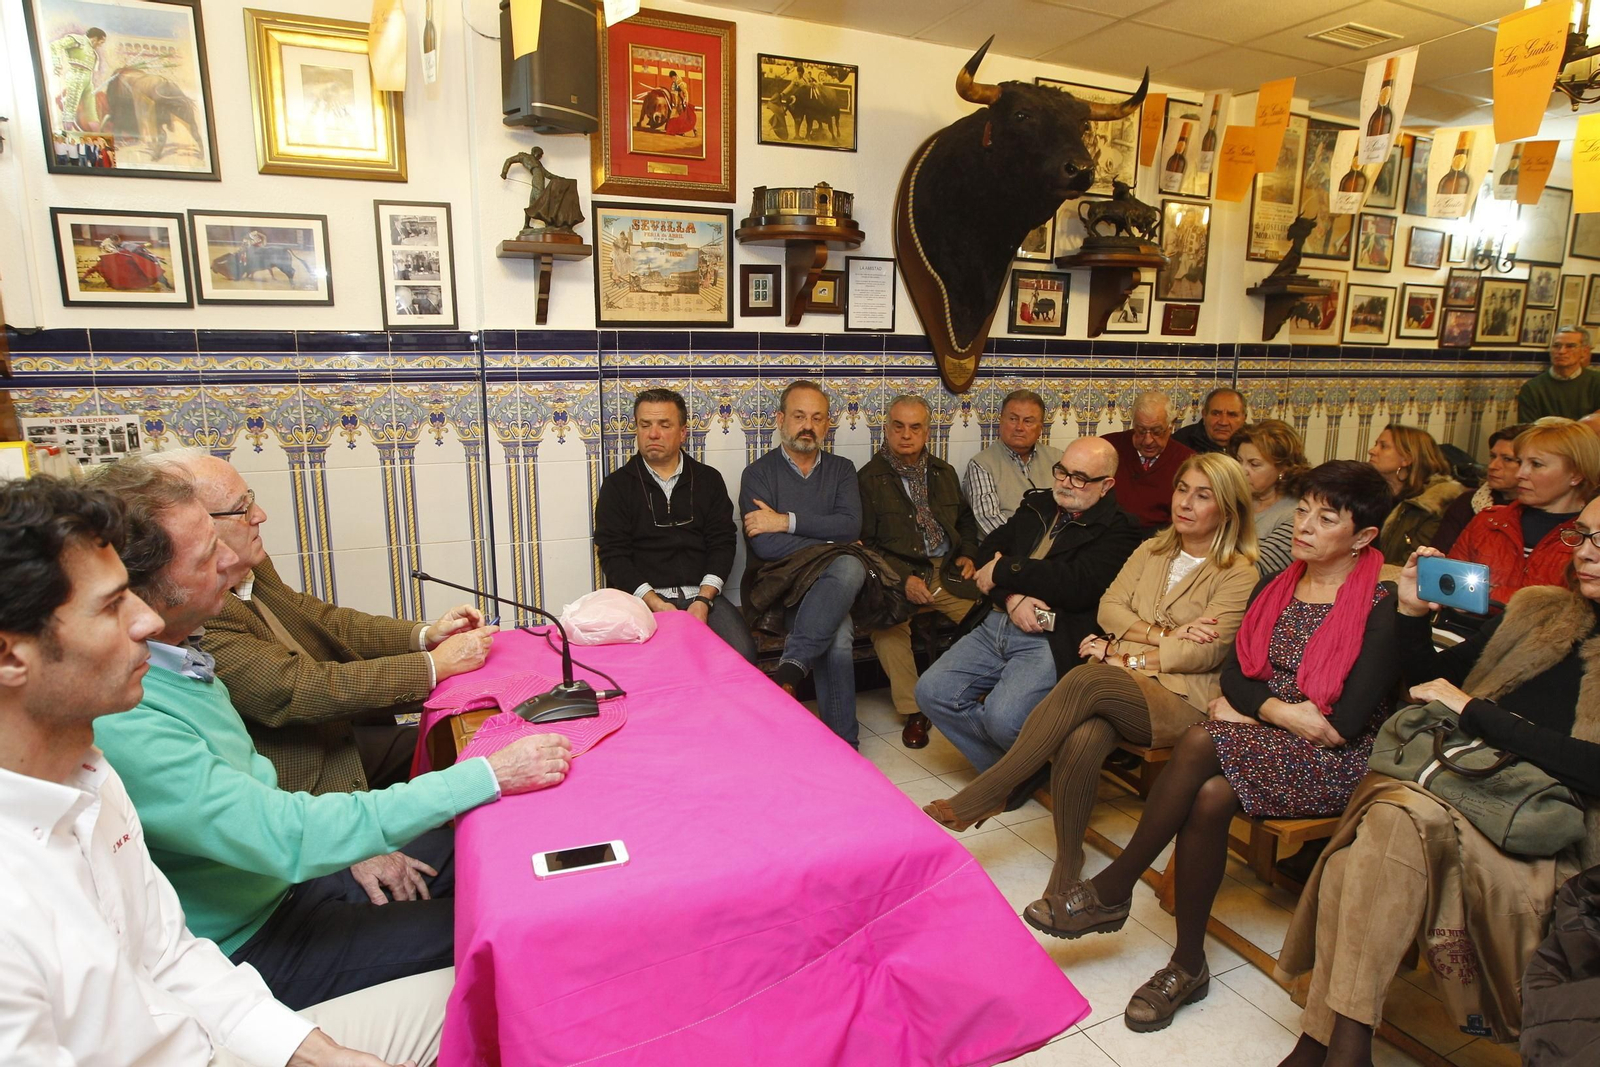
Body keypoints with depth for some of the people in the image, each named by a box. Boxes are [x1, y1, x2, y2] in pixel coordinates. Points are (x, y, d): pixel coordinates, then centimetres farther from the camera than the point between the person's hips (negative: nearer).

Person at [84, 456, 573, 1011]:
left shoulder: (175, 657, -2)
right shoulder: (119, 724, -32)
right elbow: (284, 839, -34)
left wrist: (347, 844, 0)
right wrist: (488, 776, -33)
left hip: (280, 878, 8)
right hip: (245, 947, -8)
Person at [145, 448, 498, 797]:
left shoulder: (252, 571, -1)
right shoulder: (198, 627, -27)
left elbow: (325, 620, 5)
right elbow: (301, 690, -26)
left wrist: (425, 634, -9)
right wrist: (435, 664, -21)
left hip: (337, 738, 8)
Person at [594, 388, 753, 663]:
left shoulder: (708, 479, 13)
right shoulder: (617, 485, 8)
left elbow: (723, 542, 6)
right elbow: (612, 554, 0)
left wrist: (703, 599, -11)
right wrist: (656, 603, -15)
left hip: (701, 595, 2)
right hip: (642, 597, -1)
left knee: (742, 654, -25)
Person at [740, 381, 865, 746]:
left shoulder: (842, 469, 15)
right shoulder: (759, 472, 4)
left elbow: (850, 525, -6)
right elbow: (764, 545, -12)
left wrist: (786, 521, -12)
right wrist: (828, 545, -8)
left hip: (829, 584, 3)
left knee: (850, 568, -36)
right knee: (838, 636, -33)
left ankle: (791, 668, -36)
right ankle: (842, 740, -26)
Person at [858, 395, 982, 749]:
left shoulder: (944, 472, 19)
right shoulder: (869, 478, 2)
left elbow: (965, 519, 29)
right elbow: (864, 544, -4)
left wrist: (967, 553, 8)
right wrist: (904, 578, -16)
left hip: (948, 571, 4)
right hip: (898, 576, -3)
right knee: (887, 625, -33)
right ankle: (913, 712, -17)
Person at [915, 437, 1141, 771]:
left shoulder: (1117, 529, -1)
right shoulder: (1037, 505, 19)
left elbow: (1079, 585, -16)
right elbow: (988, 550, 11)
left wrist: (1003, 571, -7)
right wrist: (1011, 597, -10)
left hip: (1049, 639, -6)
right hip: (994, 625, 7)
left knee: (1003, 718, -27)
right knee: (931, 692, -9)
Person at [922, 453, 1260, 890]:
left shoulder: (1240, 574, 2)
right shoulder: (1151, 550, 20)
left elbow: (1204, 653, -8)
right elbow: (1110, 607, 9)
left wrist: (1127, 657, -10)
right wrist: (1162, 634, -7)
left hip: (1181, 699, -4)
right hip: (1119, 680, 4)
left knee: (1087, 680, -36)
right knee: (1081, 742, -33)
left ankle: (983, 796, -30)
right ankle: (1066, 871, -18)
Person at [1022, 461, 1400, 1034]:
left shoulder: (1380, 607, -9)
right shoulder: (1275, 587, 11)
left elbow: (1346, 724, -16)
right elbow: (1234, 674, 5)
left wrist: (1255, 708, -9)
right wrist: (1283, 710, -12)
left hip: (1332, 763, -5)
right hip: (1257, 741, 5)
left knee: (1201, 741, -32)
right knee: (1207, 797, -30)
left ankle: (1113, 889, -17)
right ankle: (1187, 965, -13)